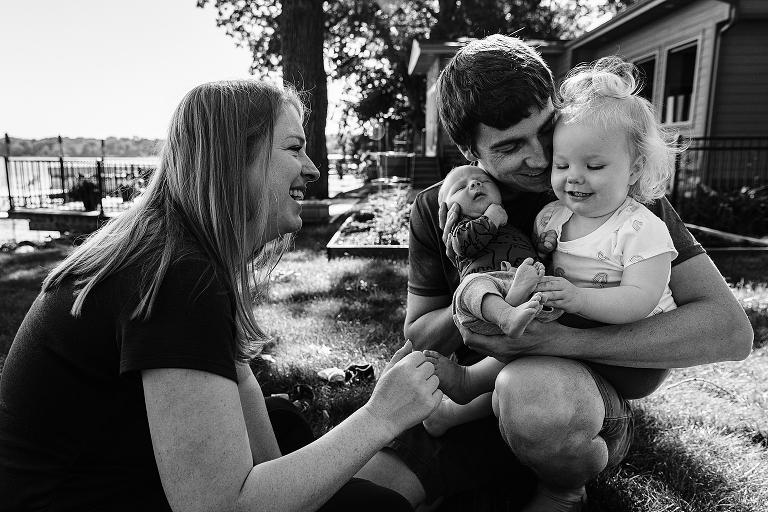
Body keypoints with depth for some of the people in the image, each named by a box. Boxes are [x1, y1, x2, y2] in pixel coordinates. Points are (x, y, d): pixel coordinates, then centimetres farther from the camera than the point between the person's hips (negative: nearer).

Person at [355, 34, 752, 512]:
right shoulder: (436, 212, -5)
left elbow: (730, 329, -19)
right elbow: (417, 334, 3)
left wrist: (561, 339, -31)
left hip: (585, 403, -1)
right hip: (474, 397, 3)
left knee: (534, 390, -39)